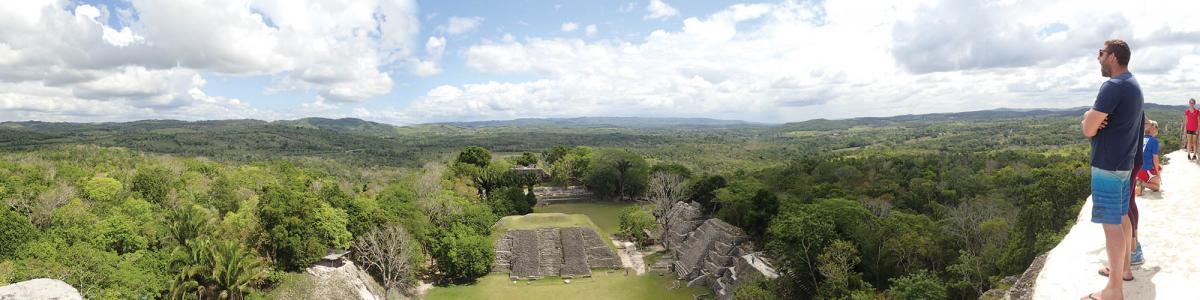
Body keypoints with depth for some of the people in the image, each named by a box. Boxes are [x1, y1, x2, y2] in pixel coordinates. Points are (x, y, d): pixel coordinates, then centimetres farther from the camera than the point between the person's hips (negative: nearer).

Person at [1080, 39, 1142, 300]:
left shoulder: (1113, 86, -18)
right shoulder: (1134, 86, 14)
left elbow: (1088, 130, -20)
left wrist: (1089, 116, 1)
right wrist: (1094, 117, -4)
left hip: (1107, 164, -10)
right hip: (1125, 162, 10)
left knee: (1111, 224, -6)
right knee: (1122, 217, 19)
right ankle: (1124, 268, 32)